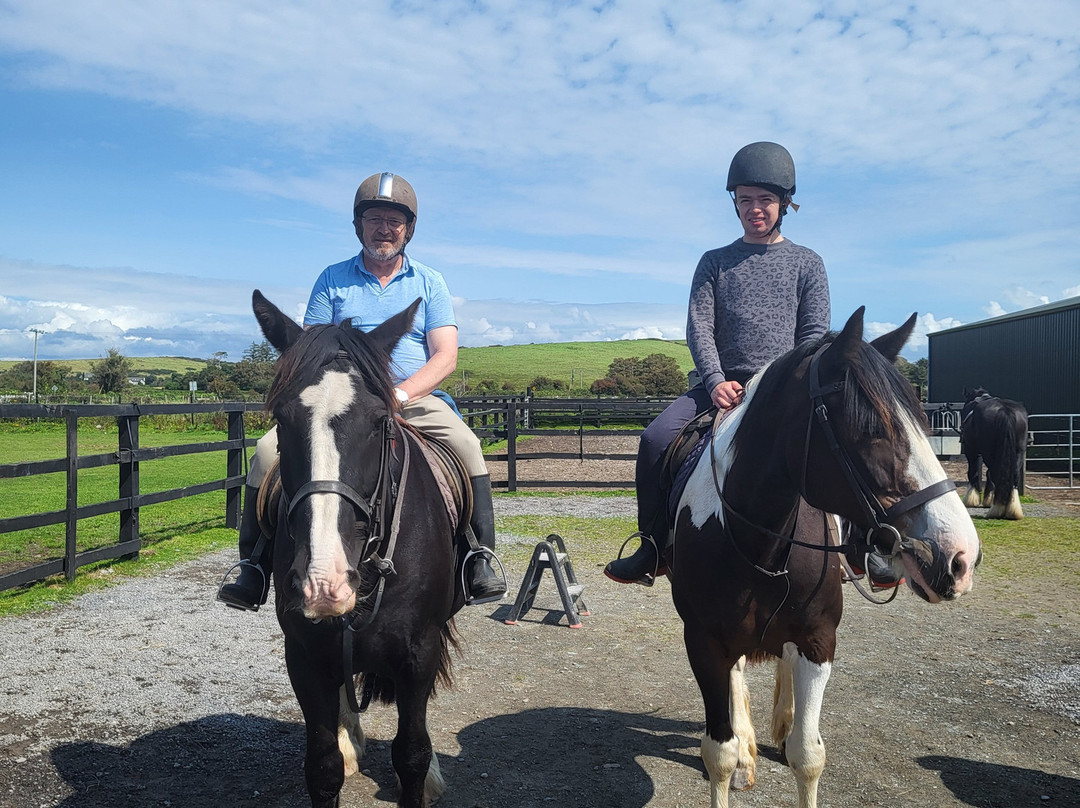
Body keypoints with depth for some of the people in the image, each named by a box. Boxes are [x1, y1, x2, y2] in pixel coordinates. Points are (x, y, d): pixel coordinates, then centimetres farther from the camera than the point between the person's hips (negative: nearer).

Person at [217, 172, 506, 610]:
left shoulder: (429, 283, 11)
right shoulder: (332, 279, 11)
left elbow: (445, 356, 0)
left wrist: (398, 394, -17)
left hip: (415, 399, -1)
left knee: (467, 447, -29)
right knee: (270, 451, -19)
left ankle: (480, 562, -22)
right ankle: (254, 569, -8)